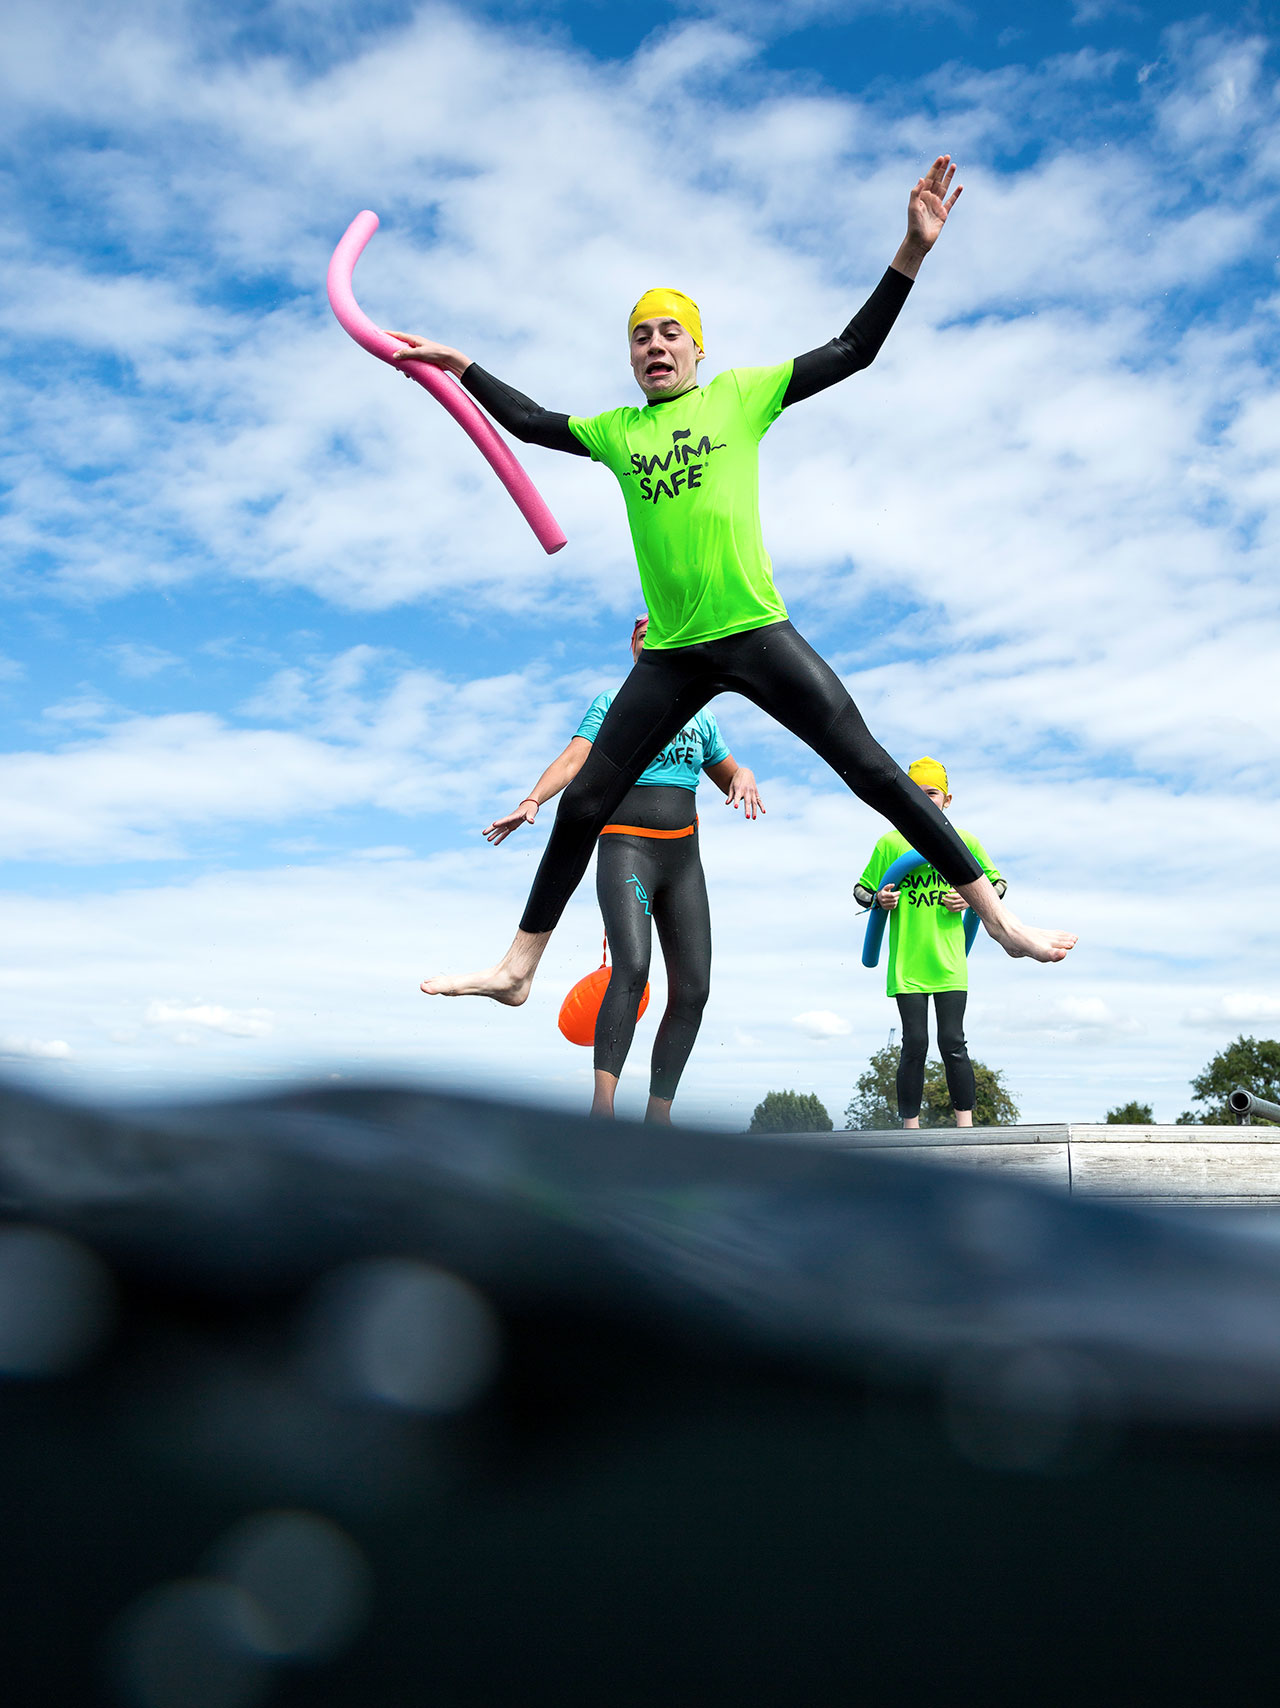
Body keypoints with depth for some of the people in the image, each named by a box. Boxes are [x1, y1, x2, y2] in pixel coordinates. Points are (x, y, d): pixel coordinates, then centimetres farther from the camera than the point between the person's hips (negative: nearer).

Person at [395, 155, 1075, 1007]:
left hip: (758, 634, -3)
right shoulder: (618, 430, 14)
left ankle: (997, 916, 4)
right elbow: (530, 422, 27)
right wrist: (458, 366, 25)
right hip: (670, 654, 3)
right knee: (583, 804, 4)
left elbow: (852, 352, 3)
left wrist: (912, 252, -5)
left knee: (874, 771, -6)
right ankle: (518, 967, 17)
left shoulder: (740, 394, 6)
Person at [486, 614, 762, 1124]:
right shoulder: (612, 703, 9)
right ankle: (602, 1104, -31)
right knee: (632, 967, -27)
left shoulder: (700, 718, 20)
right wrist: (532, 801, -23)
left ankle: (659, 1113, 5)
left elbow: (728, 776, 27)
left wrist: (744, 776, 2)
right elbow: (573, 759, -5)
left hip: (684, 857, 5)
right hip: (626, 847, -5)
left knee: (693, 988, -2)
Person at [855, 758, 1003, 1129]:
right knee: (914, 1045, 0)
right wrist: (878, 899, -12)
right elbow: (860, 890, 10)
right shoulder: (890, 843, 1)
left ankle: (965, 1127, 9)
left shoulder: (964, 842, 4)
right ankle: (910, 1130, 8)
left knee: (953, 1043, 1)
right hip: (906, 964, 0)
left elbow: (998, 883, 16)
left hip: (949, 962, 1)